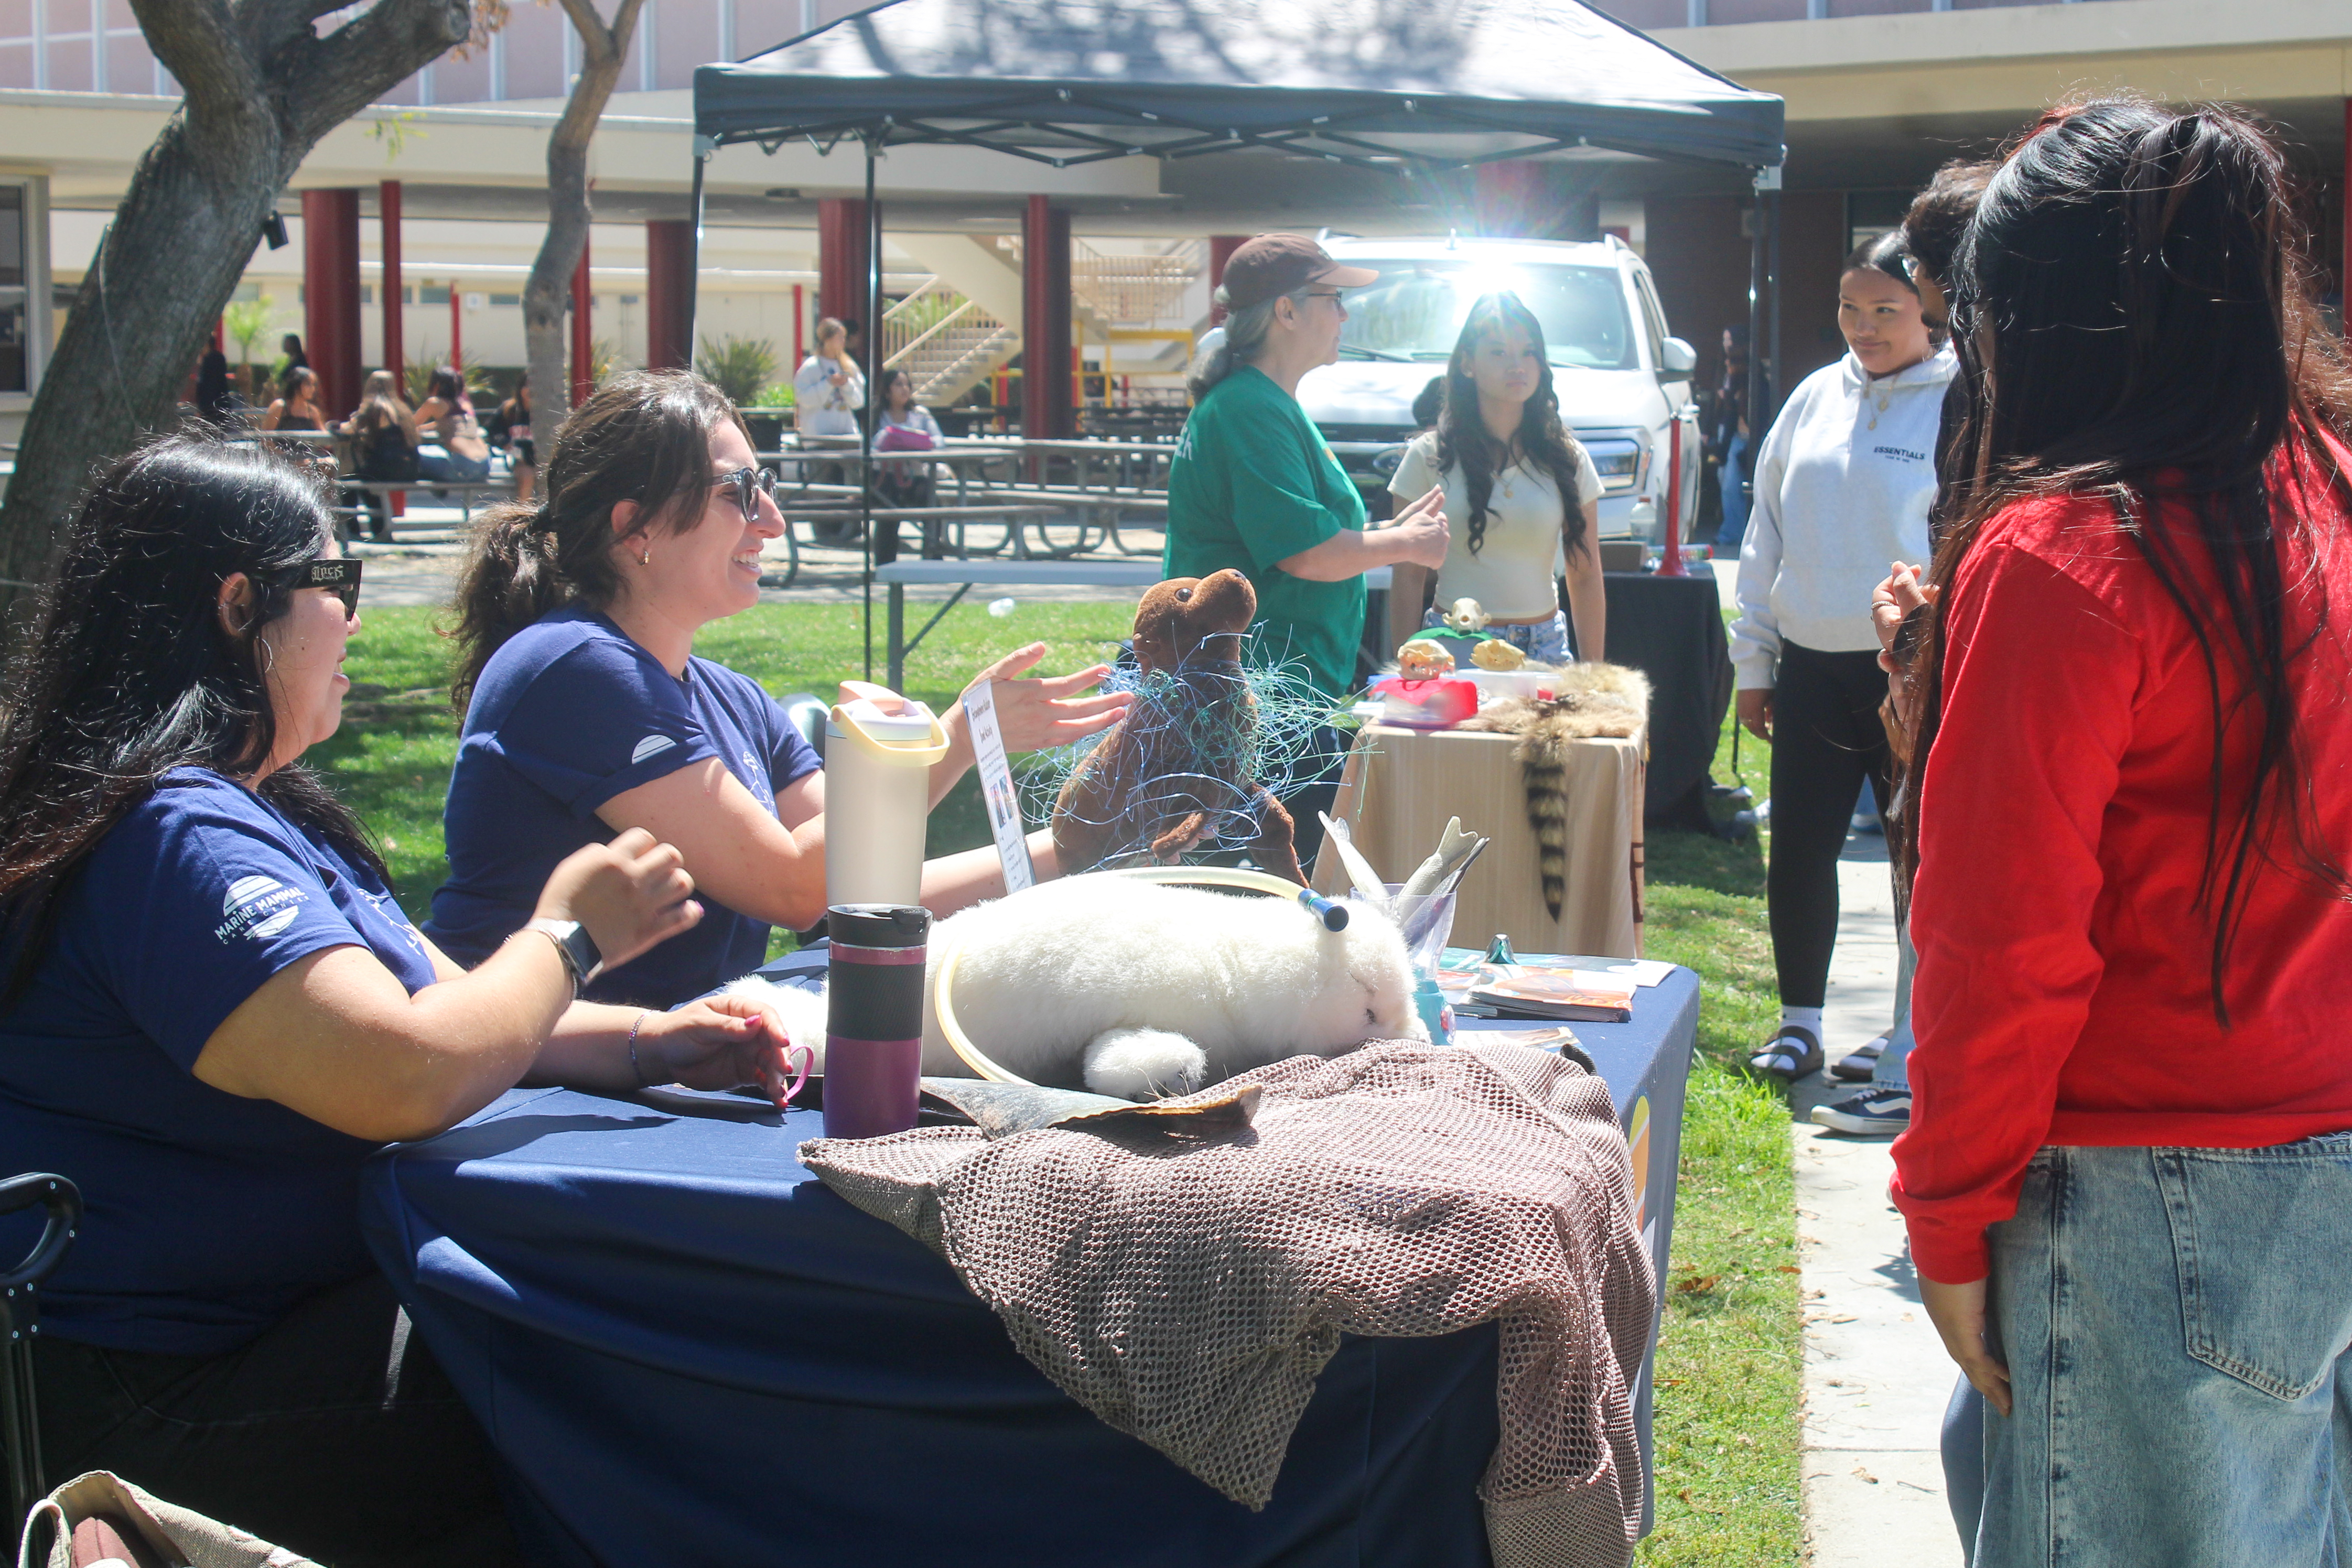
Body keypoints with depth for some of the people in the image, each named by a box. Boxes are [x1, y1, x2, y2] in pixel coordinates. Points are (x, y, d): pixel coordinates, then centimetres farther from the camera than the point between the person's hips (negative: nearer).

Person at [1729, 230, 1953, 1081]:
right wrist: (1754, 660, 12)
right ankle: (1799, 1024, 24)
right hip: (1812, 668, 5)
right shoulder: (1816, 397, 9)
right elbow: (1767, 531, 14)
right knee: (1798, 854, 9)